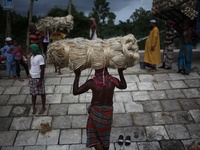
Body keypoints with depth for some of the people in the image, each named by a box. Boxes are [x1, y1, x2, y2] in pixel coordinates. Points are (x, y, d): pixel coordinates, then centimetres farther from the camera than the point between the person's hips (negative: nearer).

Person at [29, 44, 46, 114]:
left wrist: (40, 81, -18)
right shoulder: (32, 57, 9)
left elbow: (42, 70, -17)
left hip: (38, 78, -7)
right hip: (32, 78, 7)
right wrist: (30, 78, 17)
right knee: (33, 93, 11)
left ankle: (43, 107, 18)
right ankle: (33, 107, 22)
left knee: (42, 93, 5)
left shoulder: (40, 57, -15)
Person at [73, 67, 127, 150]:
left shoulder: (92, 82, -22)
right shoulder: (113, 81, -15)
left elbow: (75, 92, -12)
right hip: (107, 111, 3)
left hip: (95, 111, -3)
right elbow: (124, 86, 7)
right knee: (105, 134, 25)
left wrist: (77, 75, -7)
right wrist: (120, 72, 14)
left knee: (94, 135, 15)